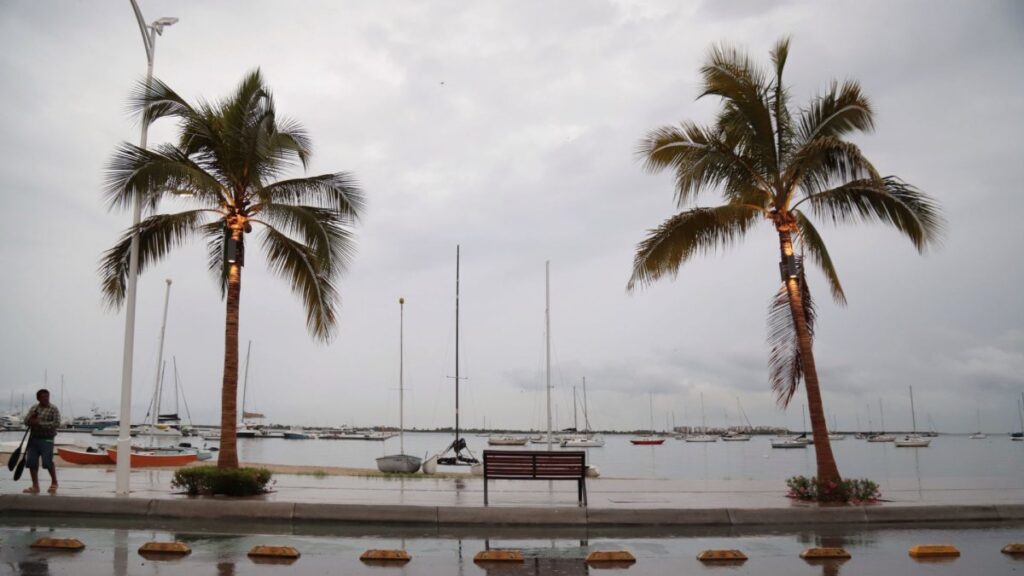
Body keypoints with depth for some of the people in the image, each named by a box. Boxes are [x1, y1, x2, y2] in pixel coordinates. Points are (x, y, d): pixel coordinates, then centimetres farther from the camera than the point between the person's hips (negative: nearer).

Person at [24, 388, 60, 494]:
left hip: (46, 439, -5)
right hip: (33, 438, 5)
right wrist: (31, 419, -13)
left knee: (47, 462, -9)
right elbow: (26, 421, 10)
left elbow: (56, 423, -13)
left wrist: (40, 423, -19)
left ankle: (54, 483, 12)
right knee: (31, 462, 4)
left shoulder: (53, 409, -3)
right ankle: (35, 486, 15)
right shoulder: (33, 408, 13)